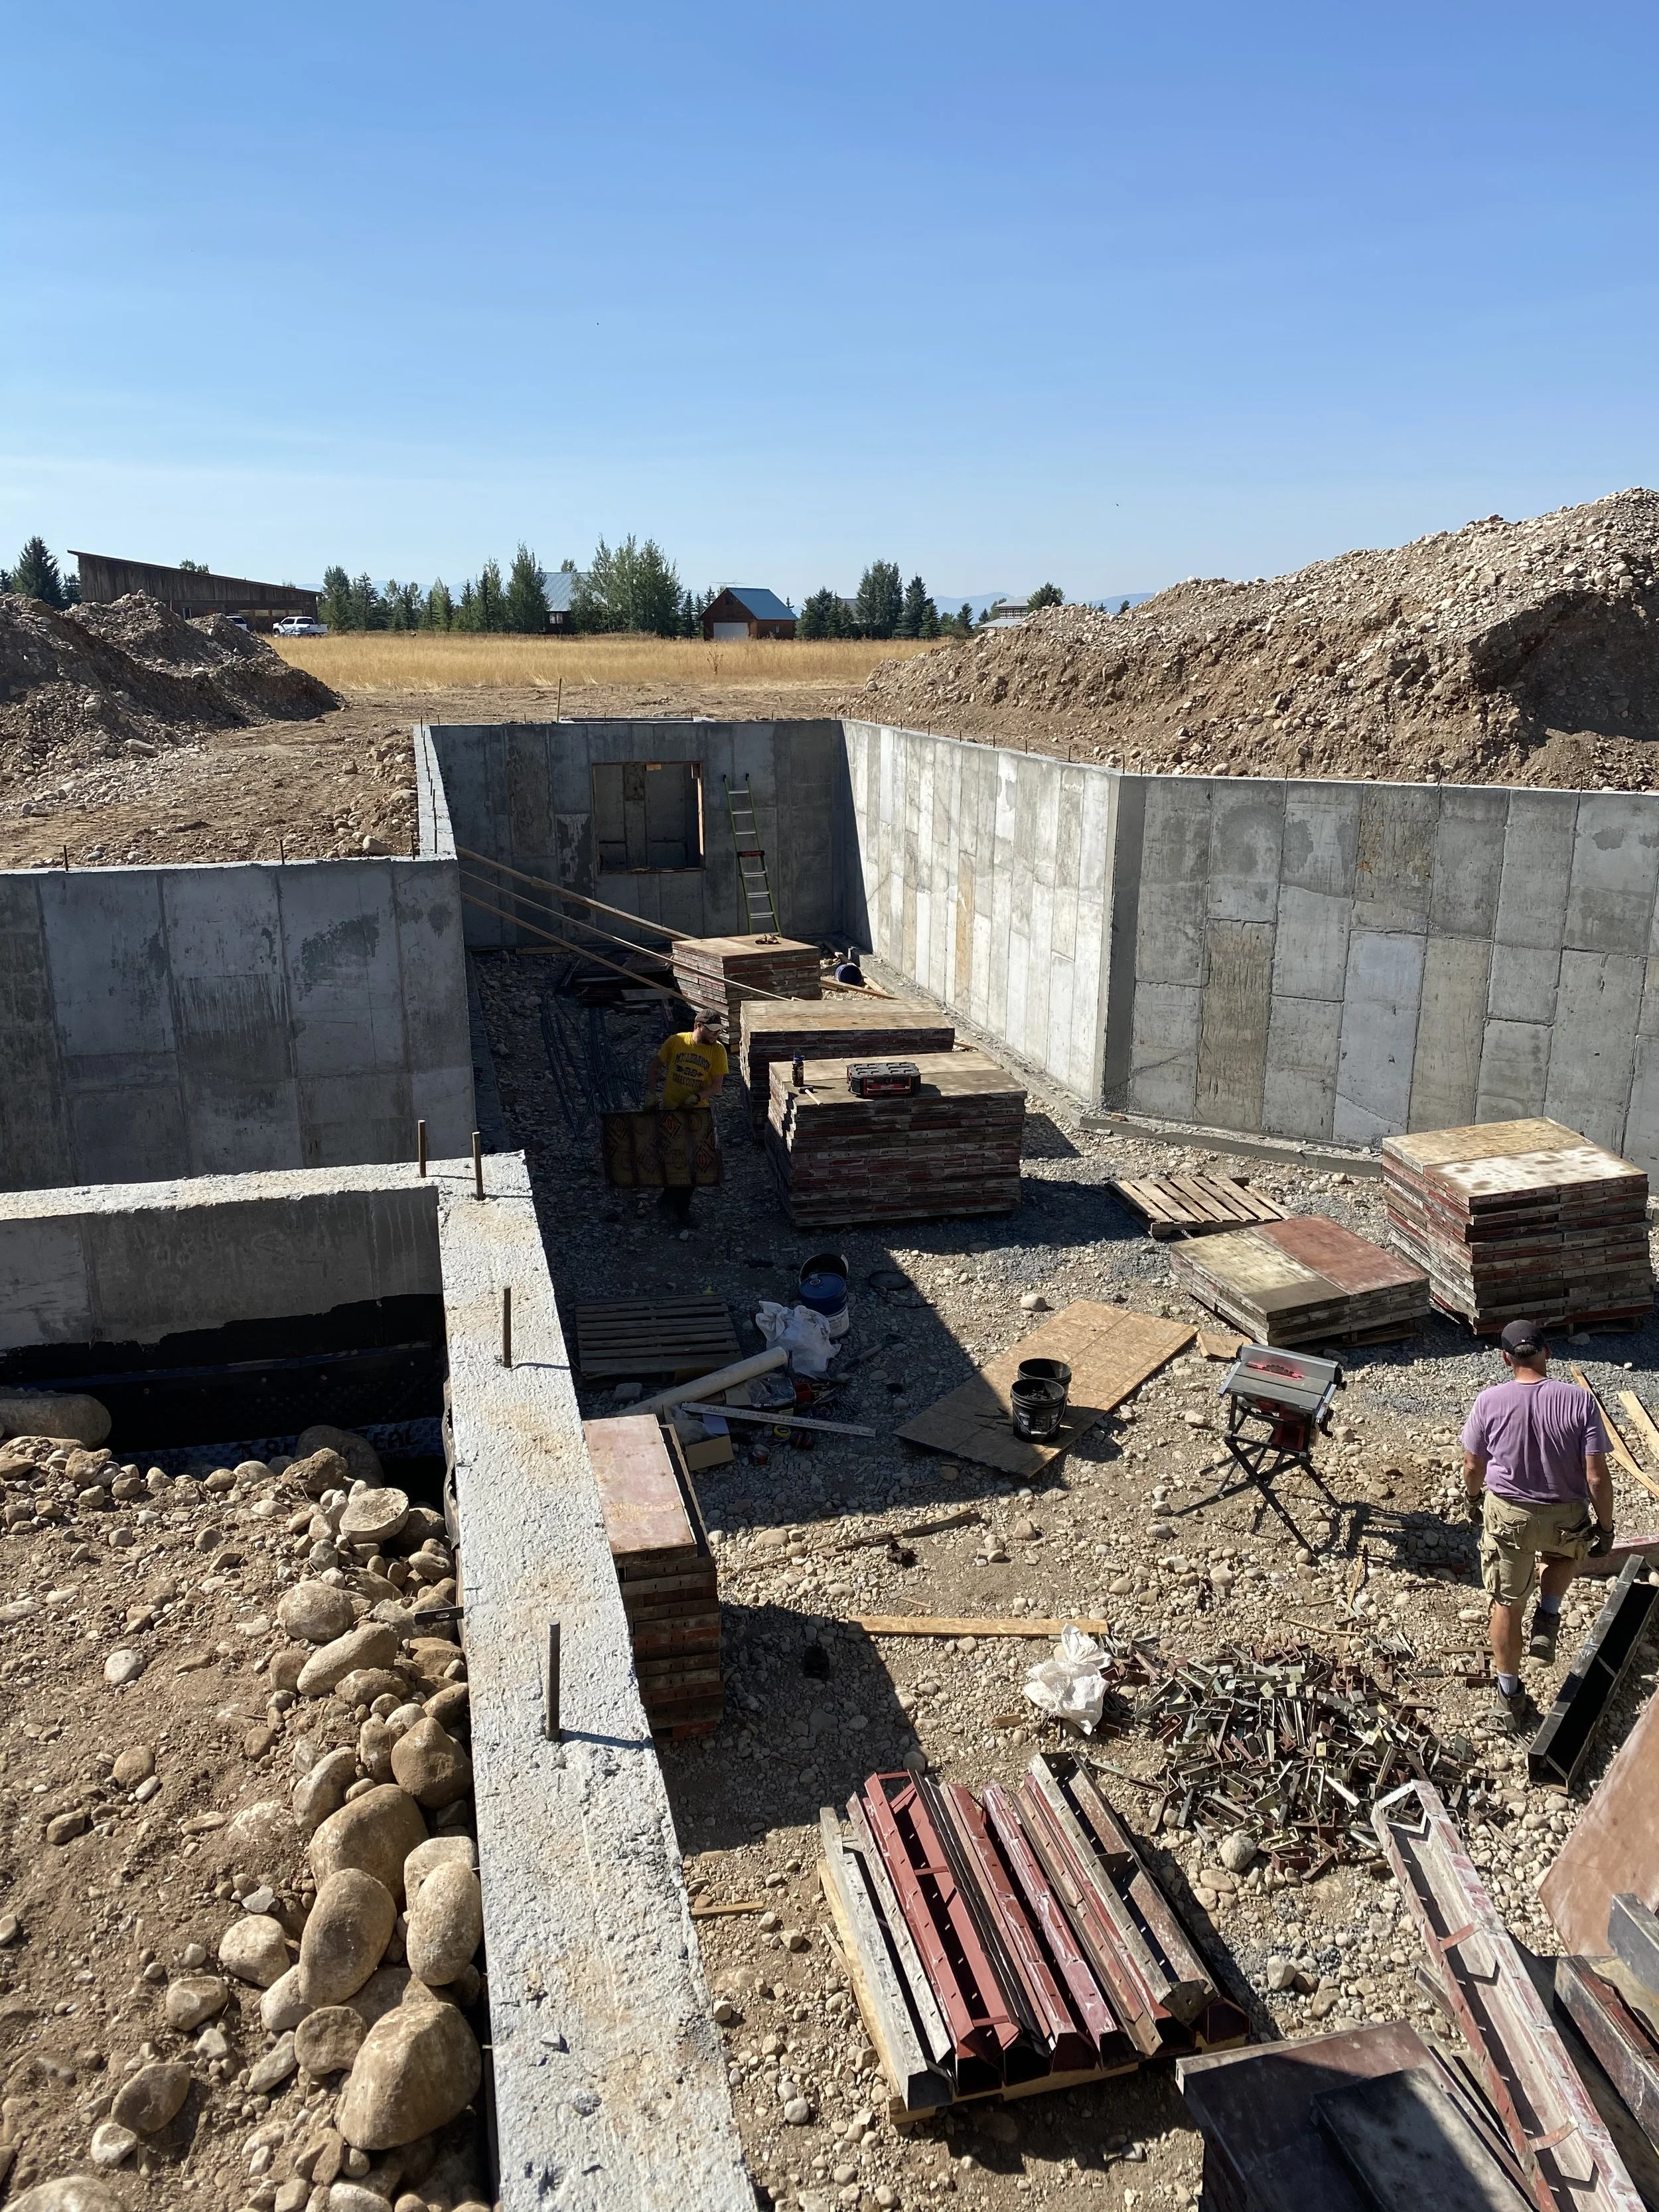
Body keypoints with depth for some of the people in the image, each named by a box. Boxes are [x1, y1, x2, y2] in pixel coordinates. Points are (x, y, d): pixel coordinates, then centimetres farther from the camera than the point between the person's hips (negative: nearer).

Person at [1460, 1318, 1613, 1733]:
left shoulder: (1489, 1401, -14)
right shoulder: (1578, 1400, -17)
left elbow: (1472, 1466, -3)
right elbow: (1597, 1476, -16)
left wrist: (1474, 1500, 18)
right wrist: (1605, 1527, -1)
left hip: (1507, 1515, 0)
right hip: (1566, 1517, 0)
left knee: (1507, 1604, 16)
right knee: (1569, 1548, 37)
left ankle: (1510, 1696, 26)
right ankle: (1547, 1622, 21)